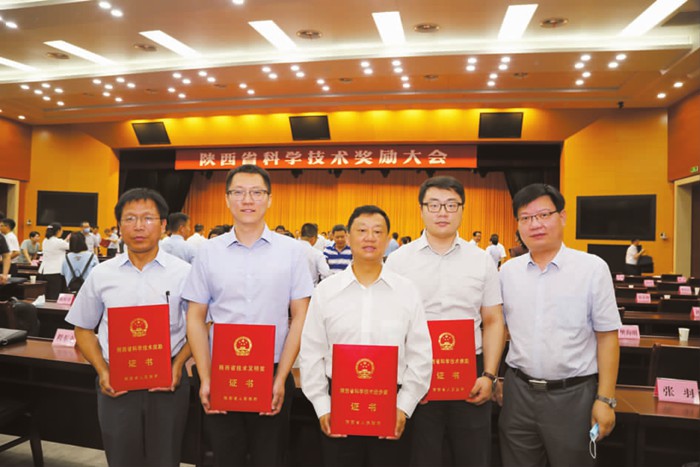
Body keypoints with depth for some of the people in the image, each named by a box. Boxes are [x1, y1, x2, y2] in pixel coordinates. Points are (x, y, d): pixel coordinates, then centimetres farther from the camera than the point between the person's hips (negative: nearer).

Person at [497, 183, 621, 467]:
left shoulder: (593, 268, -7)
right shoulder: (507, 271, 3)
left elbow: (607, 337, -6)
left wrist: (605, 399, -7)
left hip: (573, 394, -3)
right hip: (518, 391, 3)